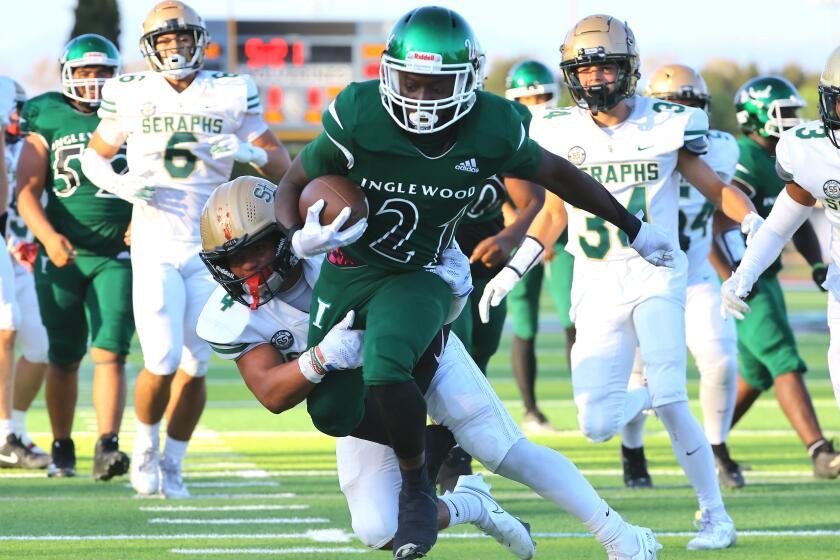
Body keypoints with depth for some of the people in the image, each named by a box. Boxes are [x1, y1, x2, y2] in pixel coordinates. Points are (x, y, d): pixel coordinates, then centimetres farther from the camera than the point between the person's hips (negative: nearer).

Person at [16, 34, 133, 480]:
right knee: (64, 359, 9)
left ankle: (106, 447, -22)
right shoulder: (48, 121, 4)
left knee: (109, 353, -14)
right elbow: (26, 191, -3)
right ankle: (62, 450, 22)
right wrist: (48, 236, -20)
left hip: (117, 255, -1)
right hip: (62, 255, 1)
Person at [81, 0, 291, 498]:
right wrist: (122, 185, -8)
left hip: (209, 250, 1)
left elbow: (283, 165, 5)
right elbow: (94, 155, 12)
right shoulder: (132, 96, -1)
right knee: (163, 363, -12)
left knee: (194, 367, 2)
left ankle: (172, 465, 21)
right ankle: (145, 447, 14)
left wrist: (251, 151, -17)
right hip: (155, 247, -1)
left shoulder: (231, 97, 0)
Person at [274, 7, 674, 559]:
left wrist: (634, 228, 14)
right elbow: (294, 184, -7)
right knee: (333, 416, 1)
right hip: (345, 270, 2)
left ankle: (418, 488, -9)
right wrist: (299, 239, -30)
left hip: (416, 279, -2)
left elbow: (556, 173, 3)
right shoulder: (358, 117, -20)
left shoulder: (492, 131, -17)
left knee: (385, 369, -32)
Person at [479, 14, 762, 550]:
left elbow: (717, 188, 4)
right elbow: (553, 213, 18)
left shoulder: (666, 125, -3)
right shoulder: (562, 133, 6)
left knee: (672, 403, -20)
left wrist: (754, 224, -13)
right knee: (597, 425, -9)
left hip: (654, 276, -3)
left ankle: (716, 516, -5)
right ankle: (648, 397, 23)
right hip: (597, 288, 3)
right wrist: (512, 271, 13)